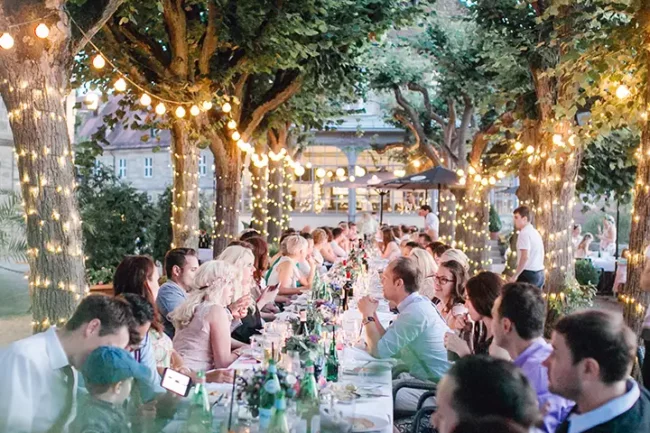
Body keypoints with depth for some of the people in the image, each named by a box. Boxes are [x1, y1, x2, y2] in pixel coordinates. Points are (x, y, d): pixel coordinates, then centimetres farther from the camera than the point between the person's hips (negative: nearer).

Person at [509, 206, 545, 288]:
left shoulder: (524, 233, -13)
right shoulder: (535, 232, 16)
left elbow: (525, 257, -22)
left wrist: (515, 275, -20)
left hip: (528, 273, -9)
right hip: (540, 273, 9)